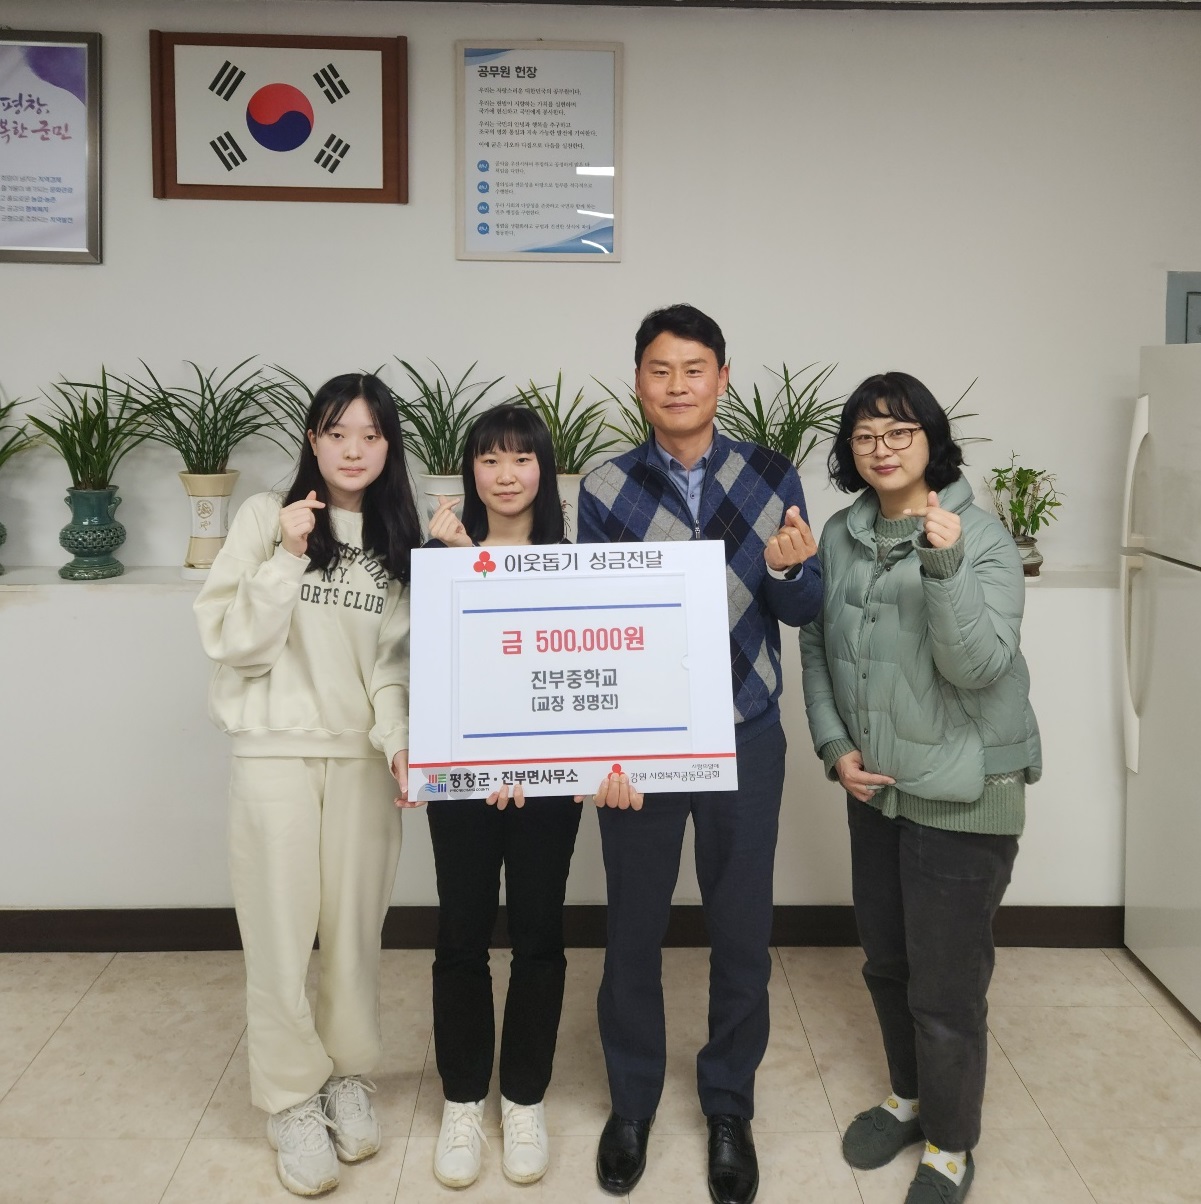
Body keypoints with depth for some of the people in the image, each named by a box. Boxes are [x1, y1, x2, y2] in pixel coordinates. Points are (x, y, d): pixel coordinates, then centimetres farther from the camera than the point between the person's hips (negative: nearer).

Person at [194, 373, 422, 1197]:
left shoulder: (398, 542, 7)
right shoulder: (266, 518, -3)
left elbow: (395, 661, 4)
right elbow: (235, 644, -7)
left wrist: (399, 739, -12)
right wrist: (287, 556, -16)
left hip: (364, 757, 3)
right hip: (277, 753, -2)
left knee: (357, 928, 10)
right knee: (282, 934, 3)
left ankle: (349, 1076, 30)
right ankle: (292, 1100, 20)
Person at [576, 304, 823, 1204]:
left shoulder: (771, 476, -1)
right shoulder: (607, 487, -2)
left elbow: (805, 612, 0)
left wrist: (788, 570, -22)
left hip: (745, 736, 1)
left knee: (743, 930, 10)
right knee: (634, 928, 11)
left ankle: (729, 1105, 31)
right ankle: (632, 1099, 32)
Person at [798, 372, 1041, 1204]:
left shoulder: (981, 537, -13)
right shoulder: (842, 535, 2)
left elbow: (978, 665, -22)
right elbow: (817, 646, 10)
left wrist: (945, 564, -33)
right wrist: (835, 746, -1)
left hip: (964, 795, -5)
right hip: (876, 787, 6)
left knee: (947, 985, 3)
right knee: (886, 962, 20)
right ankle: (909, 1098, 44)